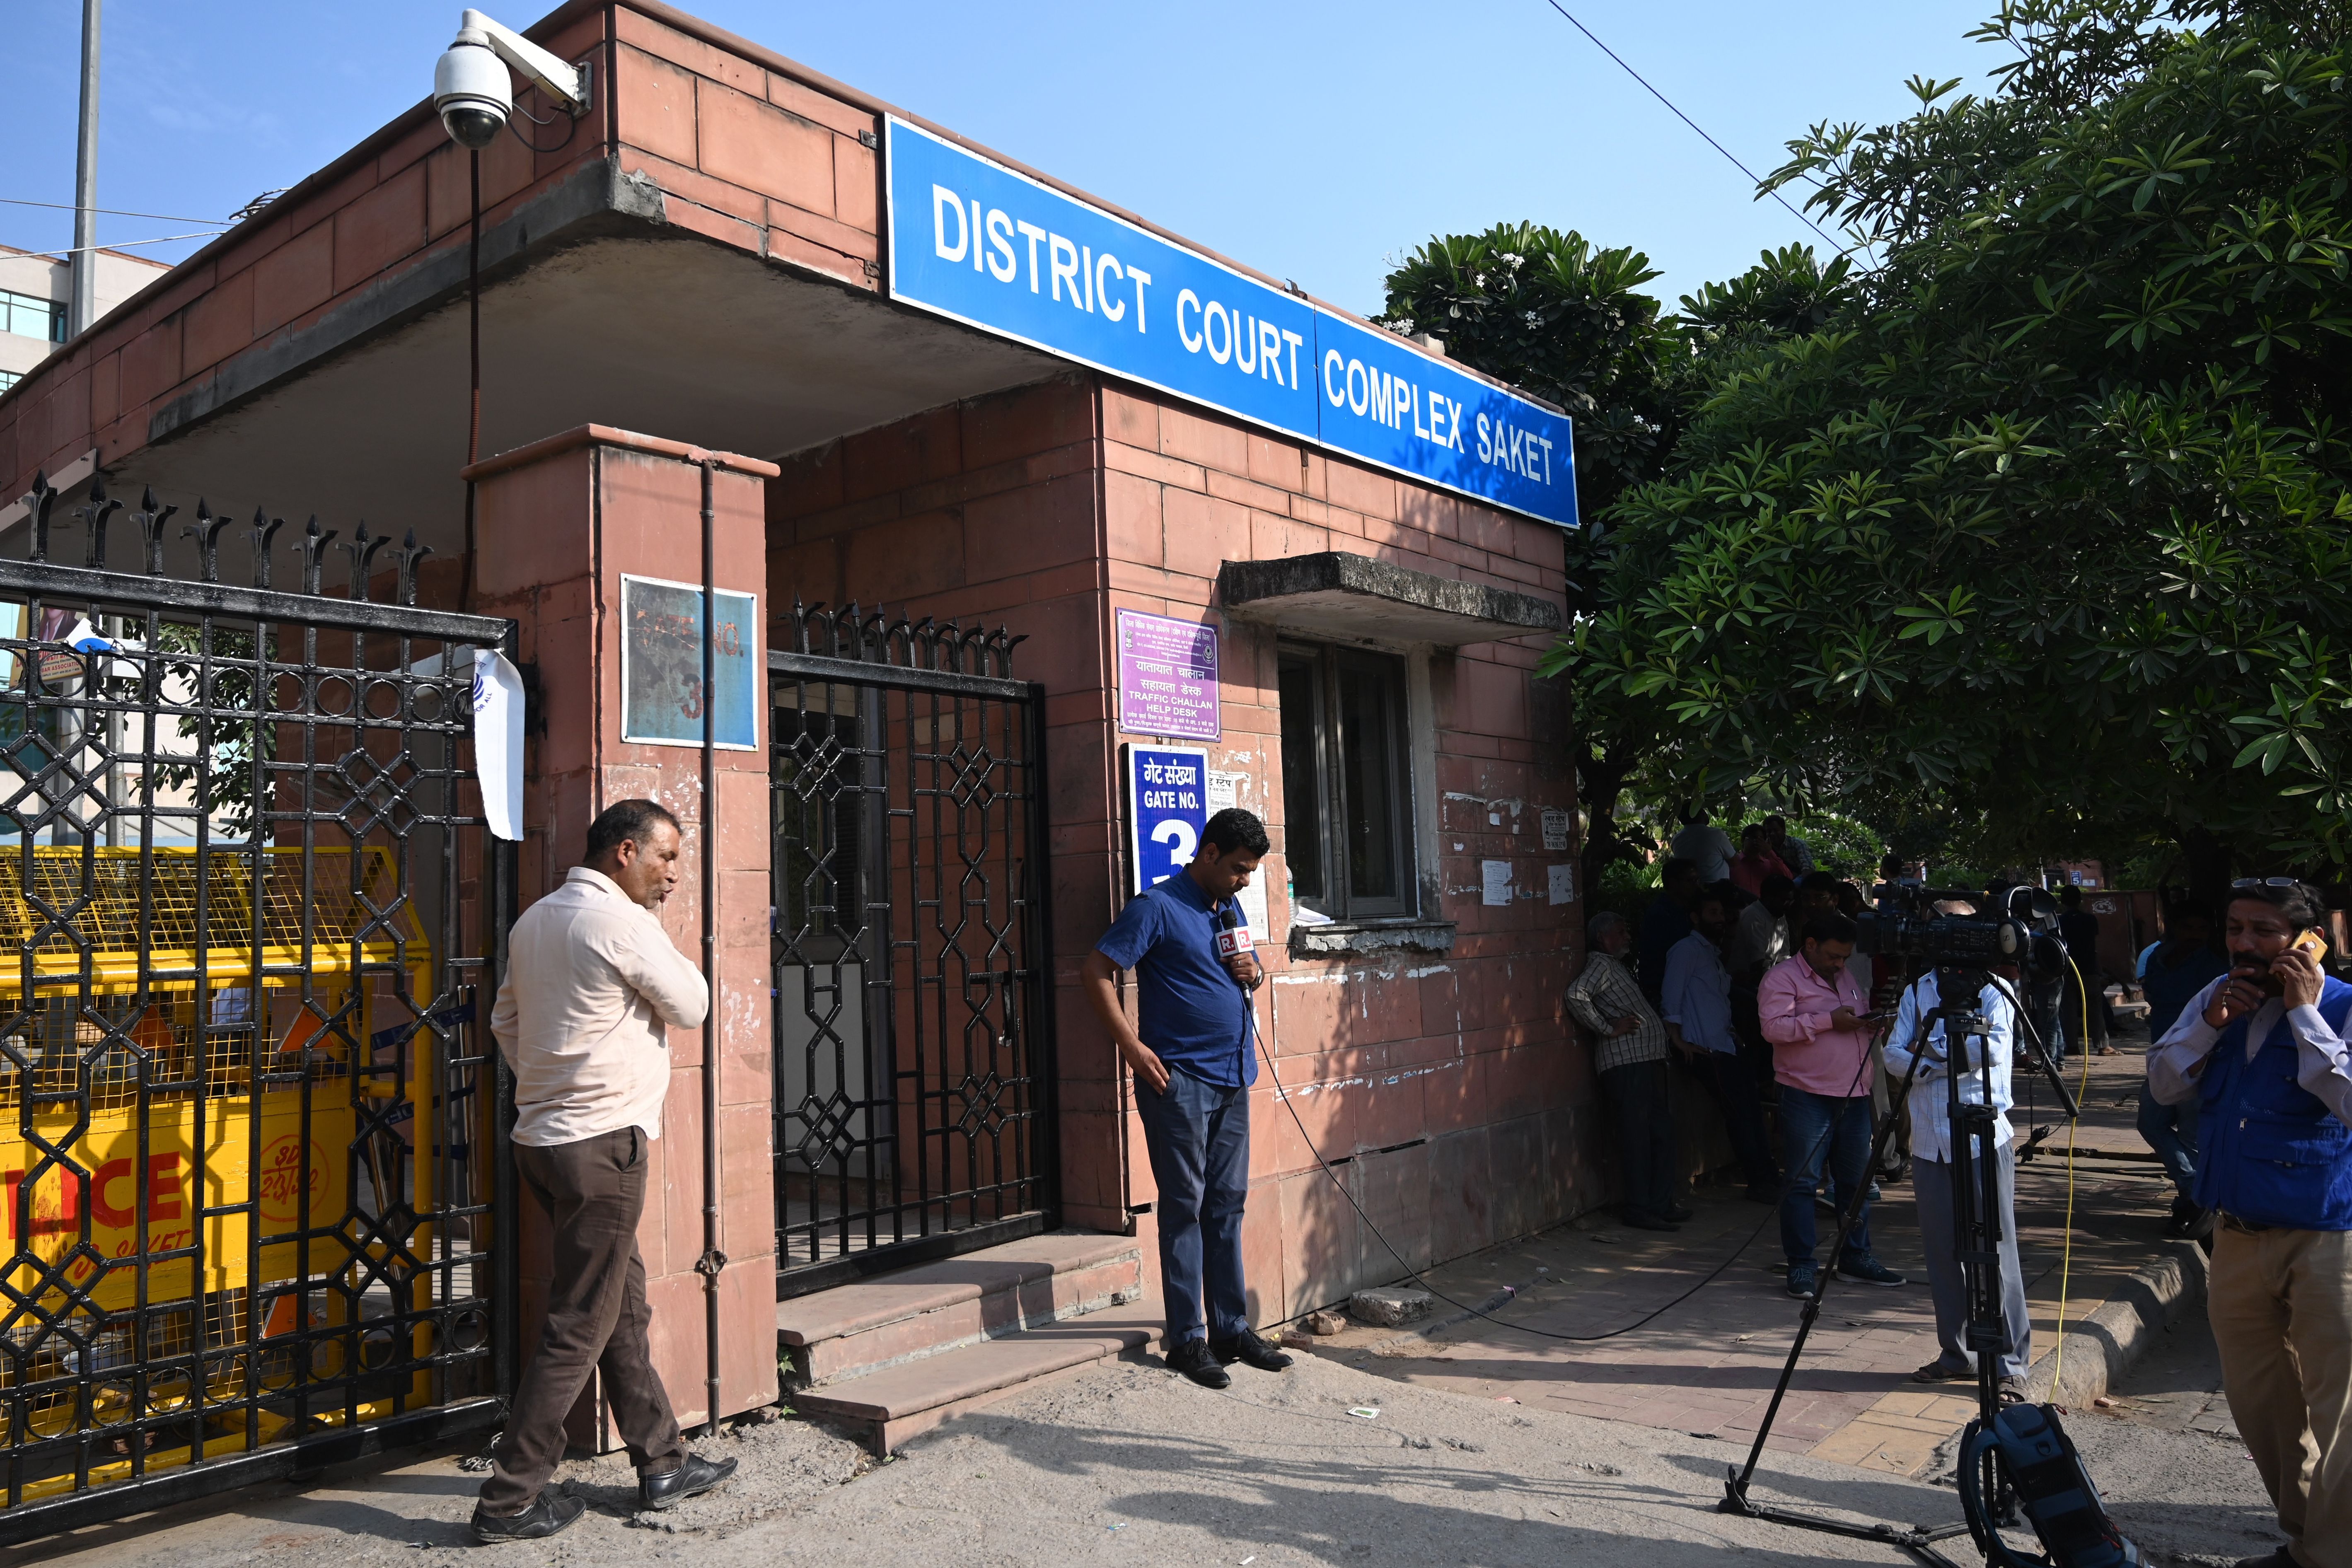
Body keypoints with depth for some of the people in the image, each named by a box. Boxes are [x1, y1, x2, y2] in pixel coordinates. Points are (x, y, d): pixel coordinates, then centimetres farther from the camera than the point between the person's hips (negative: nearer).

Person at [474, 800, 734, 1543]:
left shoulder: (533, 920, 12)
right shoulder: (621, 923, -16)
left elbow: (505, 1021, 19)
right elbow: (691, 1006, -5)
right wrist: (654, 922, 1)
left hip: (543, 1138, 10)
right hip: (601, 1146, -10)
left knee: (625, 1303, 16)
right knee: (580, 1327, 0)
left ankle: (662, 1463, 26)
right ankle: (510, 1500, 7)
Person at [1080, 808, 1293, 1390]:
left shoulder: (1230, 909, 14)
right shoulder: (1158, 908, -10)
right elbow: (1095, 972, -13)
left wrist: (1253, 972, 3)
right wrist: (1133, 1047, -17)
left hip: (1232, 1079, 8)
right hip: (1179, 1079, -7)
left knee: (1227, 1204, 12)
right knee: (1184, 1206, -1)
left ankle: (1232, 1328, 21)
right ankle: (1186, 1339, 7)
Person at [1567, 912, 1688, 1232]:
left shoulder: (1616, 966, 25)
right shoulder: (1600, 964, -7)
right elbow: (1577, 995, -25)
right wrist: (1608, 1029, -19)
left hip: (1647, 1061, 10)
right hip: (1626, 1064, -10)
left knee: (1662, 1132, 13)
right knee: (1637, 1138, -7)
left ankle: (1661, 1205, 21)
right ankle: (1638, 1209, 0)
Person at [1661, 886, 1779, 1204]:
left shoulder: (1714, 953, 22)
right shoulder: (1687, 950, -6)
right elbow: (1671, 996, -11)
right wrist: (1677, 1039, -13)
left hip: (1726, 1044, 9)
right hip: (1707, 1047, -9)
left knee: (1751, 1108, 7)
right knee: (1740, 1113, -8)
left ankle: (1766, 1178, 14)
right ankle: (1762, 1181, -2)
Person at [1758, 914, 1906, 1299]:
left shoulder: (1847, 978, 18)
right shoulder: (1783, 978, -6)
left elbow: (1863, 1019, 29)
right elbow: (1774, 1027, -18)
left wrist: (1873, 1023, 5)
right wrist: (1828, 1020, -20)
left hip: (1855, 1095, 8)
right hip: (1808, 1097, -7)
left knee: (1856, 1180, 14)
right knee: (1803, 1181, -4)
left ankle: (1856, 1257, 26)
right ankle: (1801, 1266, 2)